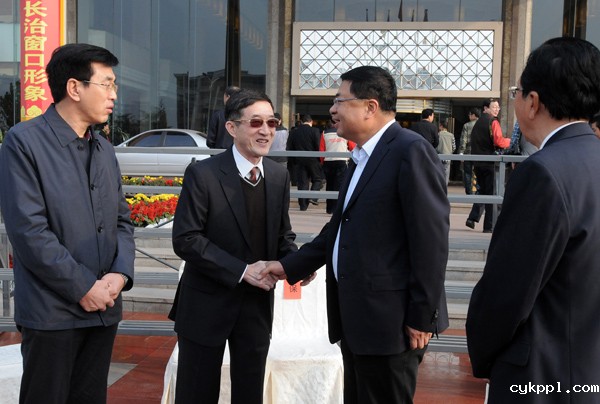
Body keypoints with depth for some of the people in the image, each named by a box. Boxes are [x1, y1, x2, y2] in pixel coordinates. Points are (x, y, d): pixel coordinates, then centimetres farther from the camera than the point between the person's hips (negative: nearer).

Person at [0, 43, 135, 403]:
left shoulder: (105, 149, 12)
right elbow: (29, 231, -16)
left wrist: (120, 273, -5)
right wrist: (84, 288, -14)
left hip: (104, 307, 6)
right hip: (52, 312, -6)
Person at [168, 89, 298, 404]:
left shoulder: (279, 176, 3)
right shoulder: (202, 174, -13)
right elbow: (185, 239, -18)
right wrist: (241, 270, -21)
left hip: (258, 304, 5)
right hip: (208, 304, -4)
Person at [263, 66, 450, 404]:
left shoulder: (412, 151, -15)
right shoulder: (364, 157, 15)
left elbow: (431, 239, -19)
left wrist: (422, 316, -18)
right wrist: (290, 266, 15)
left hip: (390, 319, -9)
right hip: (356, 317, 9)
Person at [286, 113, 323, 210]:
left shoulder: (294, 132, 5)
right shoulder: (315, 131, -6)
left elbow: (289, 148, 6)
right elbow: (319, 147, -11)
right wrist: (320, 158, 3)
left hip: (300, 160, 3)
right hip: (313, 159, -3)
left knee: (302, 183, 6)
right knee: (317, 180, 12)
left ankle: (303, 205, 5)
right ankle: (313, 197, -8)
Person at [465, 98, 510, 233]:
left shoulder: (478, 122, 15)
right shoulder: (493, 121, -9)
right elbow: (499, 141, -18)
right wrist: (509, 141, 1)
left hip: (478, 163, 7)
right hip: (490, 162, -7)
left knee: (483, 191, 19)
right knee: (492, 194, 0)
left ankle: (473, 218, 8)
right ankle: (489, 226, 1)